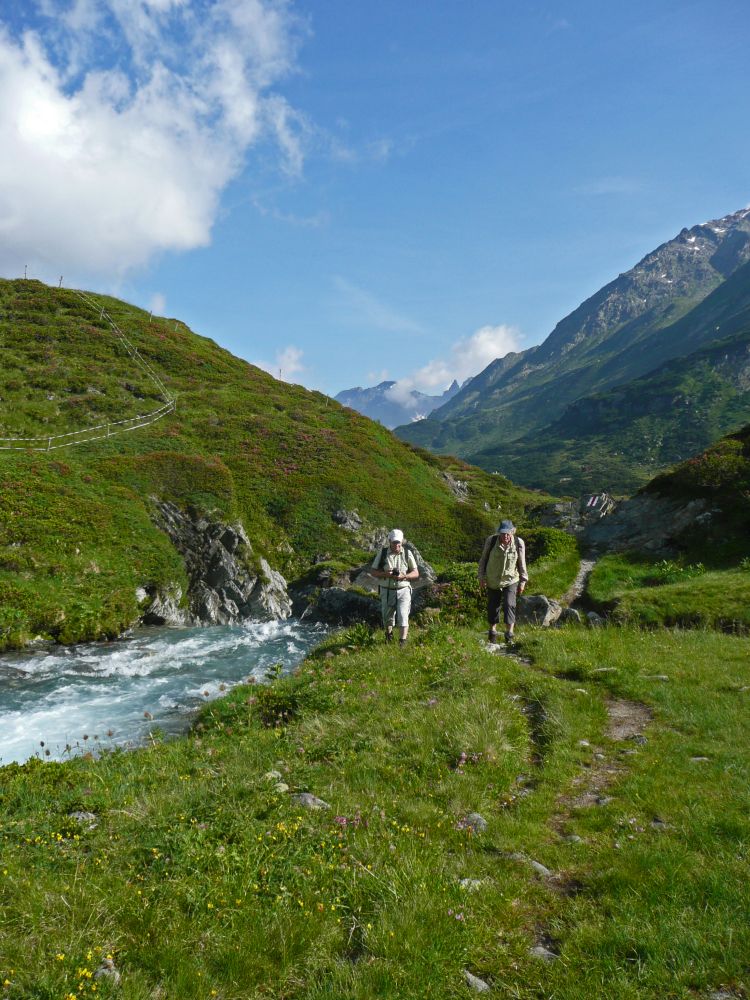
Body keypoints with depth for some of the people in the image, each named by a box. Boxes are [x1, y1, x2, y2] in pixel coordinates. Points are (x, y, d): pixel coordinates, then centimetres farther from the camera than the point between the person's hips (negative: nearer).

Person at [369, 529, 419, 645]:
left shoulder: (407, 553, -3)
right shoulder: (382, 553, -3)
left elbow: (416, 573, -1)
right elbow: (372, 571, 0)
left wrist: (404, 576, -20)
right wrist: (385, 574, -19)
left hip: (403, 590, -1)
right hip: (387, 590, 1)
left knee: (403, 616, -13)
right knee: (387, 618, 12)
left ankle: (402, 642, -11)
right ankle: (389, 634, 40)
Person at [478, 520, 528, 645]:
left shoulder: (518, 543, -9)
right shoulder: (491, 541, -10)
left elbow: (522, 563, 2)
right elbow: (483, 560, 0)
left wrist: (523, 580, 2)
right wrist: (482, 577, 0)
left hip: (510, 580, -1)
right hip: (493, 581, 1)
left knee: (509, 605, -14)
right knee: (493, 607, 9)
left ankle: (509, 634, -9)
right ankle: (492, 631, 28)